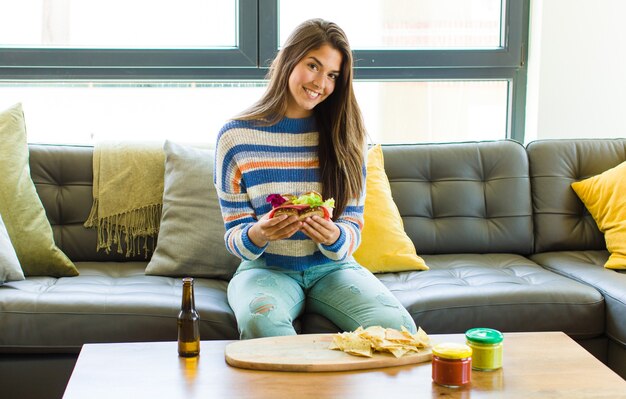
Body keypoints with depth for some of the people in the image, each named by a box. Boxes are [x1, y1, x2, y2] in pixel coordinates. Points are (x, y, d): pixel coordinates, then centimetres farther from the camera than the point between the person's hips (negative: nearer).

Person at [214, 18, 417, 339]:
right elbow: (234, 237, -1)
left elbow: (353, 227, 1)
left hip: (332, 267, 2)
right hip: (266, 268, -2)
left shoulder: (346, 135, 3)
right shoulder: (236, 136, -3)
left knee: (397, 326, -27)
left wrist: (333, 237, -23)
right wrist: (258, 234, -26)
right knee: (260, 323, -37)